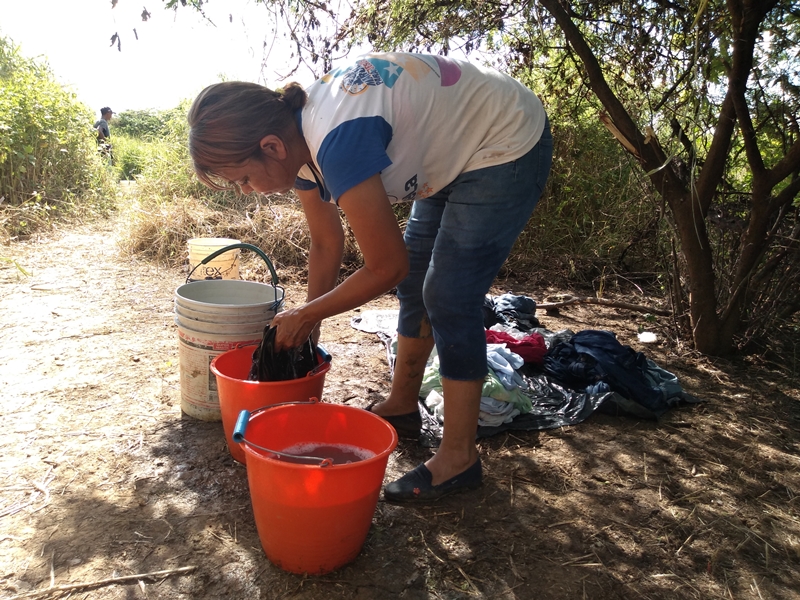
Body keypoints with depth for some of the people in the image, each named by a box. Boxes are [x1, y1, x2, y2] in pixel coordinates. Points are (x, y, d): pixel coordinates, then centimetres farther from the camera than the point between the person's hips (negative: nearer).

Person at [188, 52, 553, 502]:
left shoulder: (338, 142, -35)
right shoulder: (298, 139, -7)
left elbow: (386, 267, -26)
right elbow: (327, 245, 5)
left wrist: (305, 315, -14)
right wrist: (308, 325, 7)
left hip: (508, 146, -9)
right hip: (457, 148, 9)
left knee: (449, 299, -12)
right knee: (416, 281, 12)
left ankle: (459, 458, 1)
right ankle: (402, 406, 29)